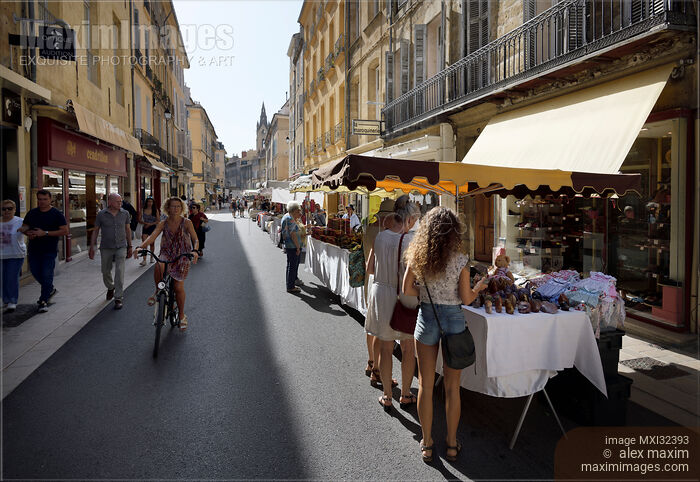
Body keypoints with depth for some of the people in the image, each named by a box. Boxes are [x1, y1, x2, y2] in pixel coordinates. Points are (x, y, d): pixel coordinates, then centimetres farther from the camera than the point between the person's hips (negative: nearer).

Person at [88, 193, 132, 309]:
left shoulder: (125, 213, 1)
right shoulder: (101, 214, -4)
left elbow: (128, 229, 10)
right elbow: (95, 231, 4)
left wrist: (130, 246, 11)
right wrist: (92, 247, 0)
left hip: (121, 247, -1)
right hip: (106, 248, 1)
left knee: (119, 271, -11)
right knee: (106, 271, 12)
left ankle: (119, 298, -5)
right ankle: (110, 288, 43)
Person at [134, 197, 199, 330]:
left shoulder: (186, 222, -5)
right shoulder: (163, 224, 0)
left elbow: (195, 240, -11)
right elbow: (152, 237, -12)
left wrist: (195, 251, -32)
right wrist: (140, 247, -31)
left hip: (182, 256, -1)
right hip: (166, 253, 1)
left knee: (178, 287, -7)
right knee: (159, 266, -36)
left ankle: (181, 316, 14)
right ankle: (158, 291, -7)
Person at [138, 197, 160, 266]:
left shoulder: (155, 210, 1)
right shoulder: (143, 210, 3)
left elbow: (158, 220, -2)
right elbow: (139, 220, 3)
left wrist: (150, 224, -12)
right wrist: (146, 223, -14)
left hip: (153, 228, 0)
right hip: (145, 228, 0)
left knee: (152, 243, 9)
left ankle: (152, 257, 26)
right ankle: (144, 260, -14)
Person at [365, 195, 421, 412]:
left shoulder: (380, 237, -3)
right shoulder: (410, 240, -16)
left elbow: (369, 268, 6)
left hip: (380, 293, 4)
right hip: (404, 297, -4)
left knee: (385, 347, 14)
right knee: (408, 348, 15)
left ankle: (386, 396, 24)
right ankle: (405, 394, 28)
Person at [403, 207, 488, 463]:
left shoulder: (417, 255, -7)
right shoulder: (460, 260, -13)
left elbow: (407, 289, -2)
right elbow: (466, 298, -8)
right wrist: (478, 287, 11)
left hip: (426, 318, 1)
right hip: (453, 319, -1)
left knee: (425, 385, 13)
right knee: (452, 388, 13)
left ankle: (426, 445, 25)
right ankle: (452, 445, 27)